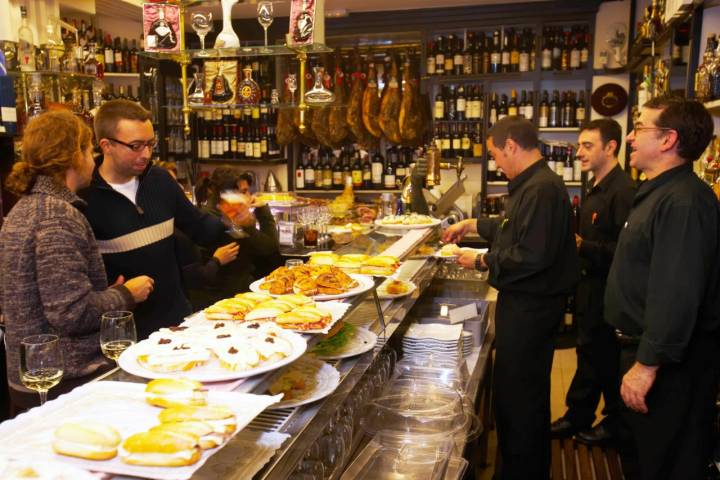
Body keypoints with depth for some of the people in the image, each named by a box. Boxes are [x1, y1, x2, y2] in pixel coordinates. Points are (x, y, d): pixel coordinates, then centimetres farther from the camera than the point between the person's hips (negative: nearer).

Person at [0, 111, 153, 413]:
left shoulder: (25, 208, 9)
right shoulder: (58, 214, -20)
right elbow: (72, 313, -25)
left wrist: (110, 292, 16)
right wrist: (126, 294, -10)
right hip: (67, 383, -9)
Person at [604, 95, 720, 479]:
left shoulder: (683, 201, -23)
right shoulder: (660, 192, 12)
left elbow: (677, 294, -30)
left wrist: (648, 364, -25)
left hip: (668, 361, -10)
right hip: (643, 347, 10)